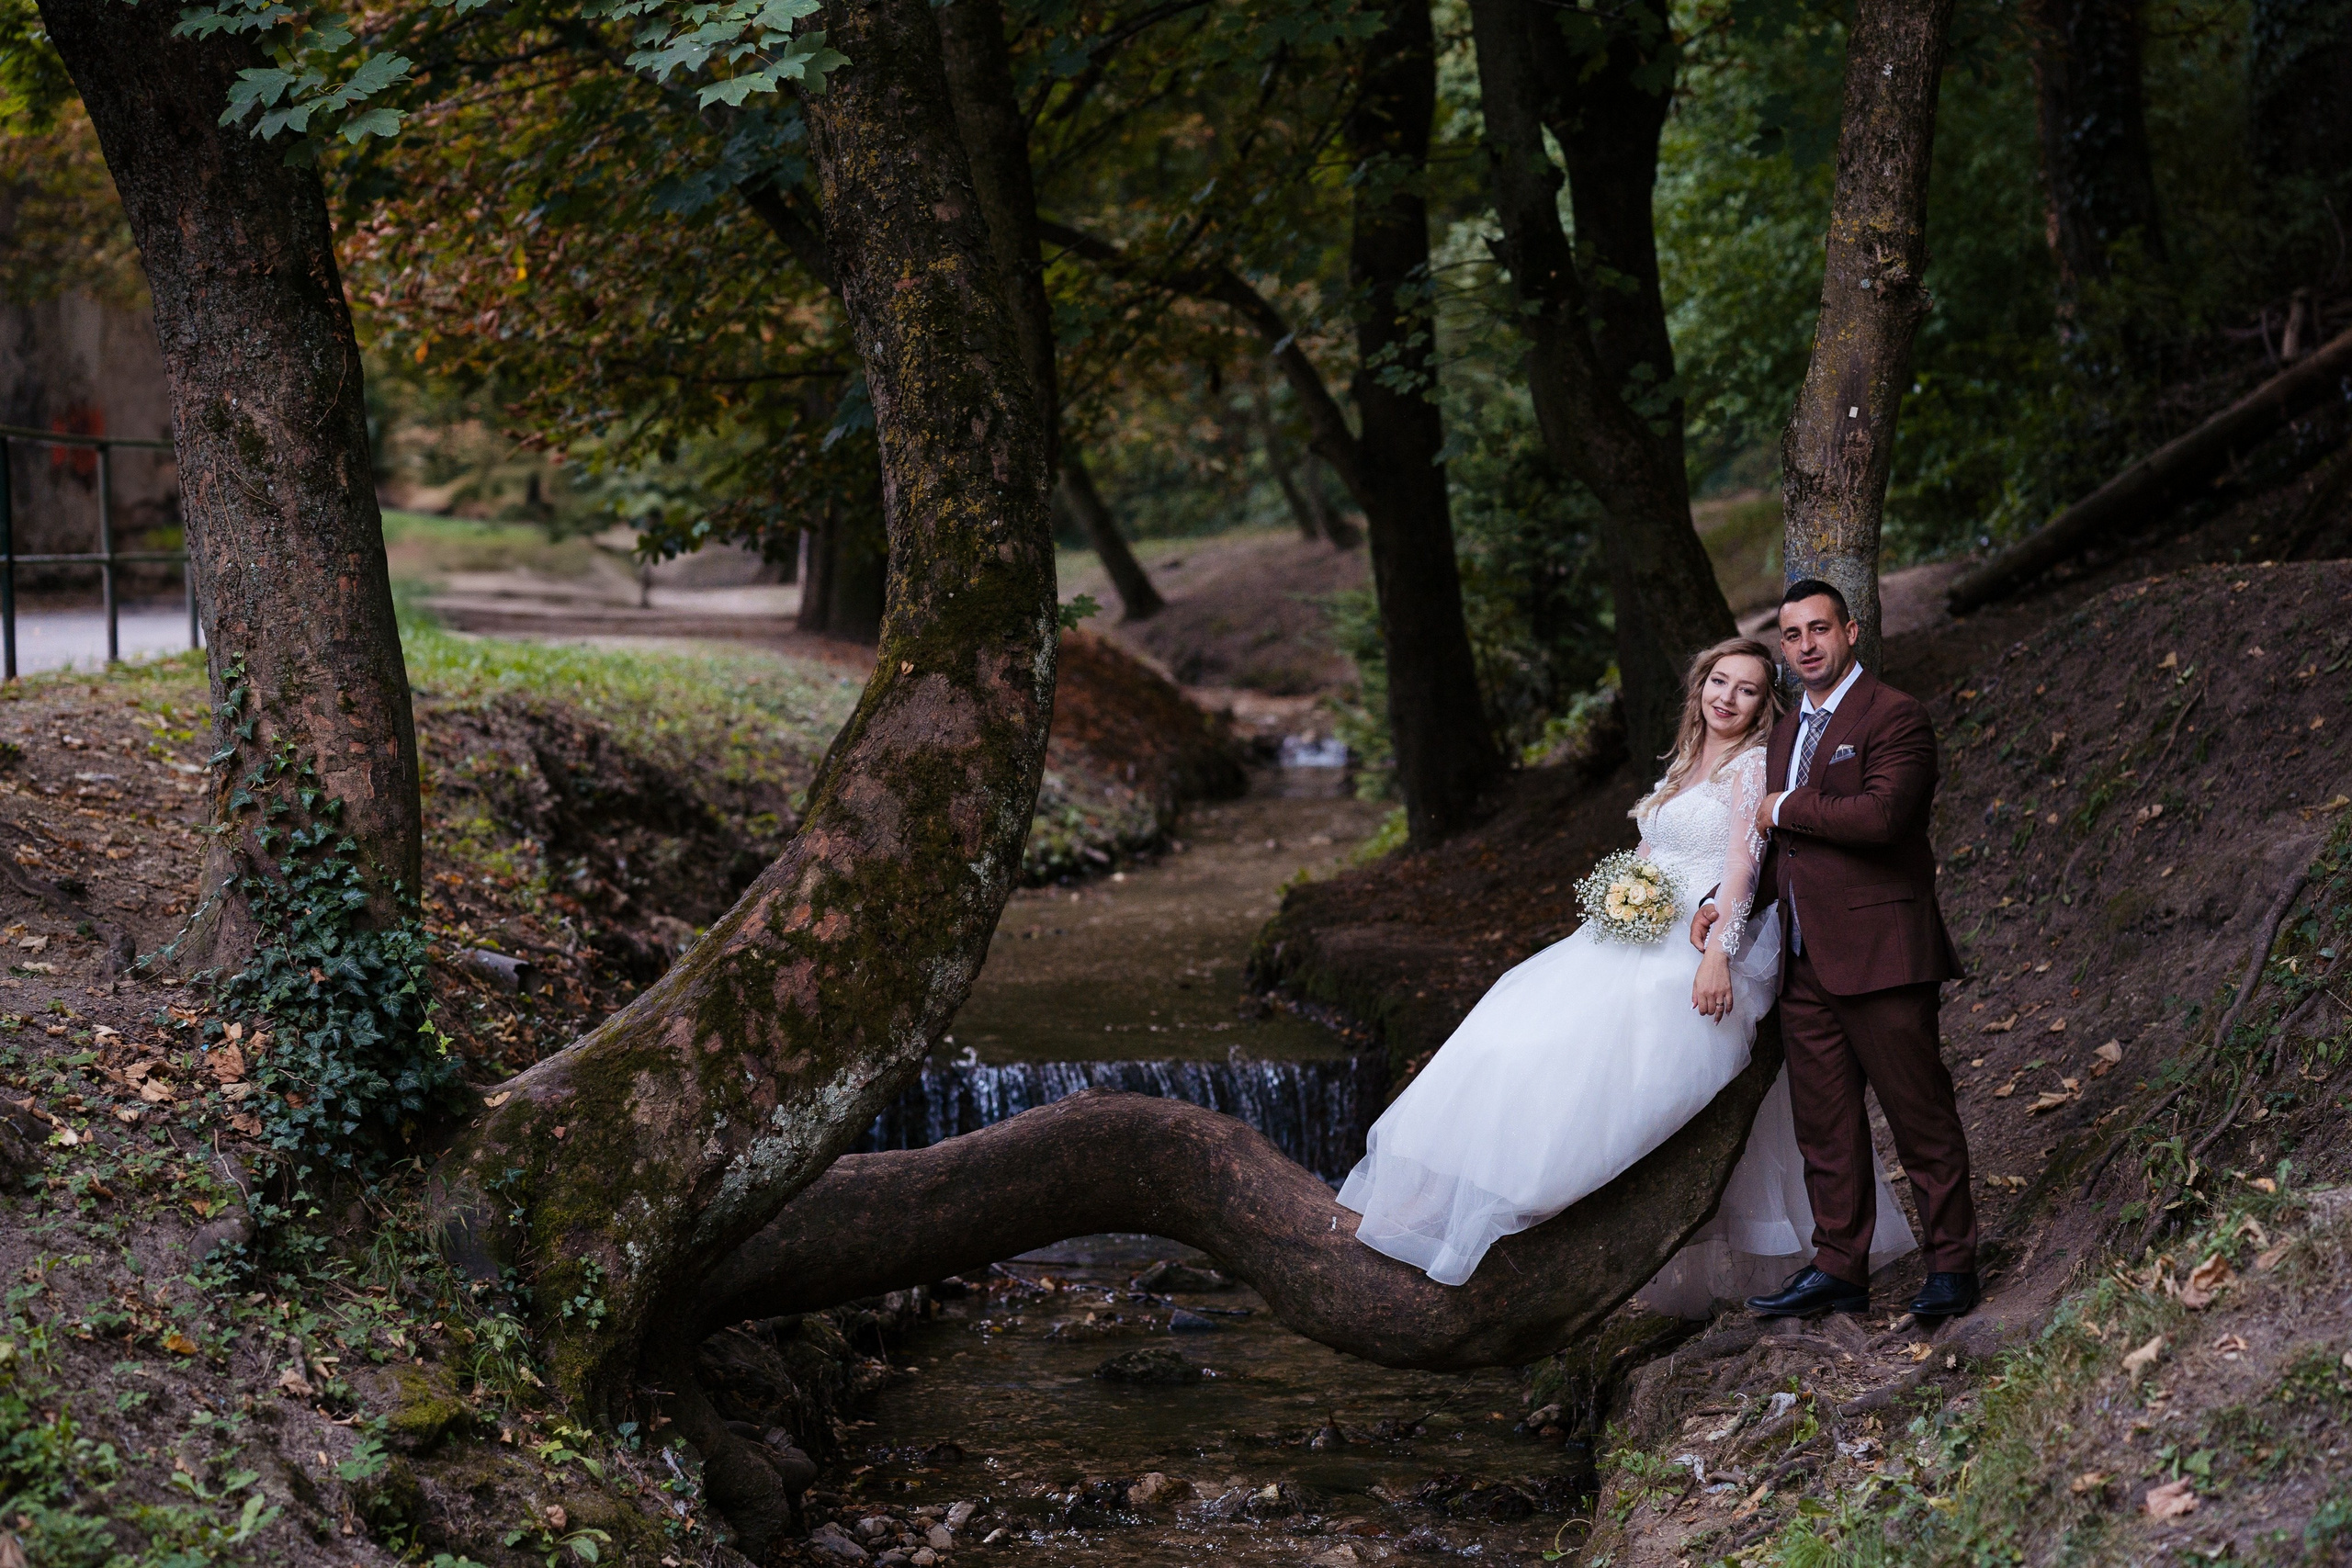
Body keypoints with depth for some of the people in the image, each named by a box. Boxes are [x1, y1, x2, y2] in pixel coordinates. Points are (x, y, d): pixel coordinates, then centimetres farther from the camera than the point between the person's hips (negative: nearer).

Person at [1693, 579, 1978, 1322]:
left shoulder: (1894, 717, -8)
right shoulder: (1787, 731, 19)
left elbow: (1880, 814, -23)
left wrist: (1785, 809, -11)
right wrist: (1735, 900, 9)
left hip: (1878, 953, -8)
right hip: (1805, 960, 8)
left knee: (1921, 1118, 0)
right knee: (1825, 1127, 10)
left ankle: (1952, 1265, 8)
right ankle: (1838, 1268, 16)